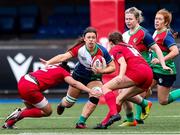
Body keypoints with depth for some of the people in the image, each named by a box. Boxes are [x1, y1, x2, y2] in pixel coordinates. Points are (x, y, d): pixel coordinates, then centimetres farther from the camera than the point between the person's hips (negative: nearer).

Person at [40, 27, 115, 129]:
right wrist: (49, 62, -51)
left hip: (94, 78, 0)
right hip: (79, 75, 0)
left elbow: (112, 67, -14)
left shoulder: (102, 51, -23)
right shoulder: (80, 48, -26)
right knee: (69, 103, 13)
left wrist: (101, 71, -32)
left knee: (95, 98, -27)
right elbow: (64, 56, -38)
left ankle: (81, 122, -14)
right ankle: (62, 104, 53)